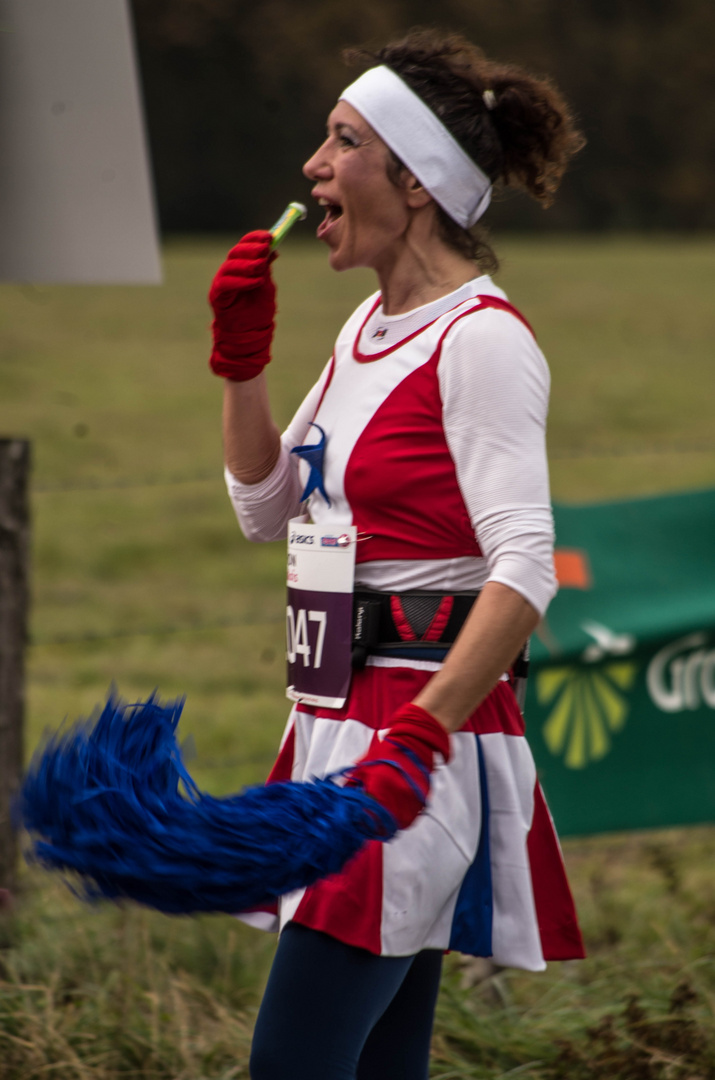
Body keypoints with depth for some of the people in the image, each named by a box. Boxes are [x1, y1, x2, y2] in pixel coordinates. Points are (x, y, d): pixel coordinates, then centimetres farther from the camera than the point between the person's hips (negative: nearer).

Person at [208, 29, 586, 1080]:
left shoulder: (480, 341, -13)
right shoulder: (369, 327, 15)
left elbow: (524, 570, -22)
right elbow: (266, 510, 25)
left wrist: (418, 737, -30)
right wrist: (241, 360, 11)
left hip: (428, 727, -9)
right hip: (339, 719, 9)